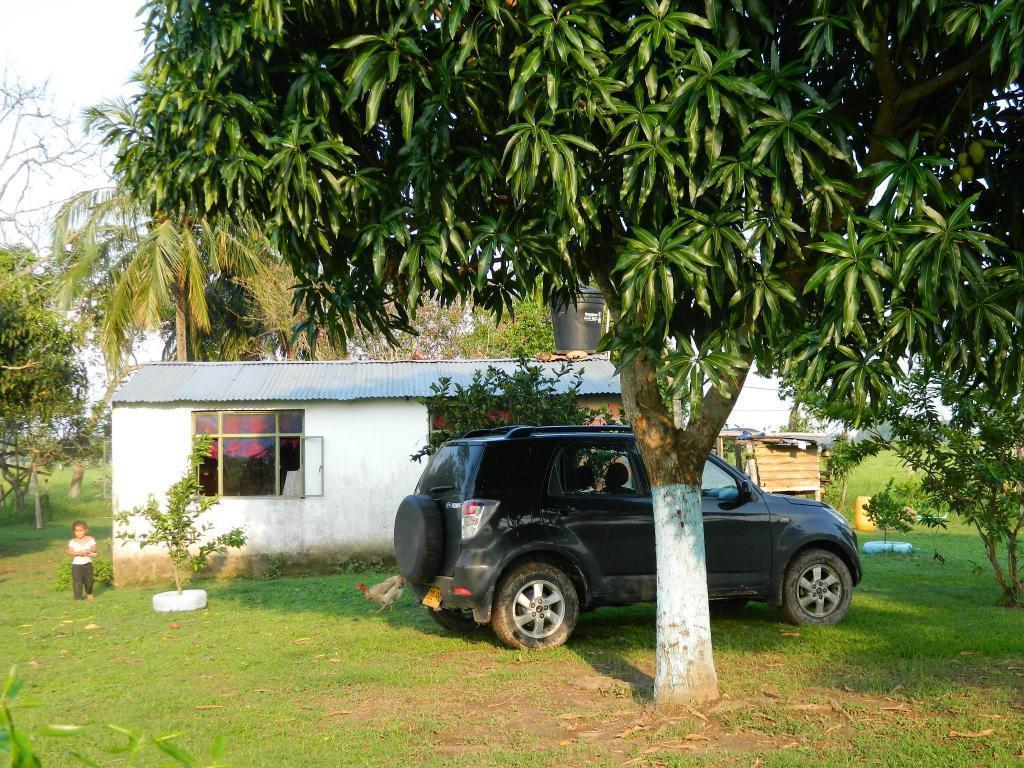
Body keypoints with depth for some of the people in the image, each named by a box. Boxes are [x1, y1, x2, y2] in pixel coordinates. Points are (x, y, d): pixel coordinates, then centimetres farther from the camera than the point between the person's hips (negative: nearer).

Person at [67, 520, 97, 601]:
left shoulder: (90, 539, -1)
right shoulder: (72, 542, -5)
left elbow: (94, 549, -4)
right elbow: (69, 552, -11)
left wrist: (90, 551, -25)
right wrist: (78, 553, -24)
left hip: (87, 564, 2)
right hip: (76, 564, -2)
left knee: (89, 580, 9)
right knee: (77, 581, -6)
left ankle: (89, 593, 34)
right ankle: (78, 596, 2)